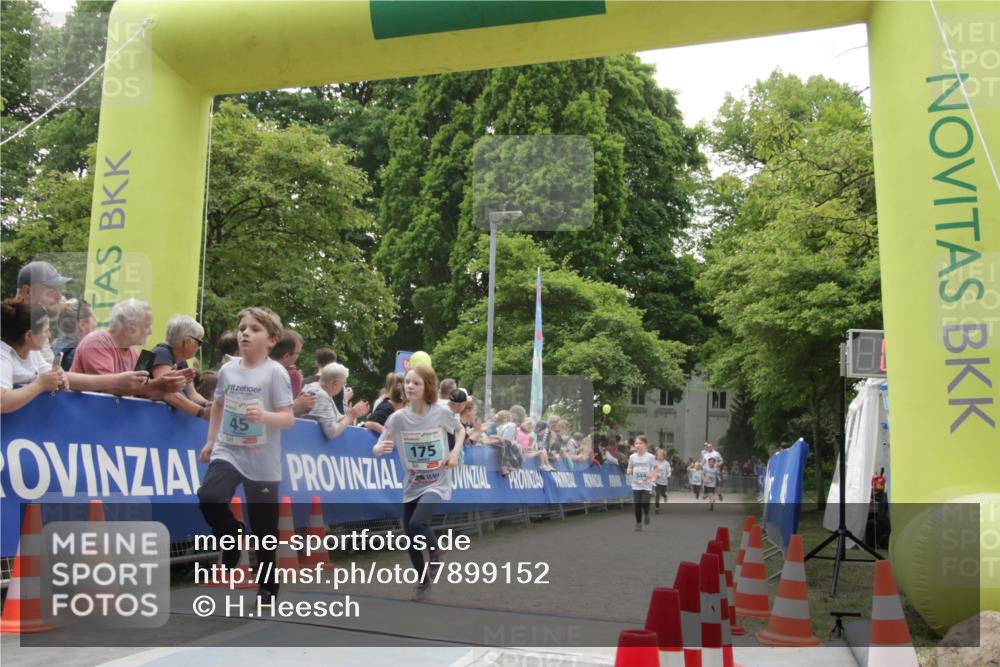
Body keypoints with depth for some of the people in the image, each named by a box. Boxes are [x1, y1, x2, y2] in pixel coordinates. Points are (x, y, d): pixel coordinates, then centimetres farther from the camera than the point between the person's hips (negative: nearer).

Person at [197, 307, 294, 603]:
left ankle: (268, 587, 22)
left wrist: (264, 416, -32)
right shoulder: (228, 369, 4)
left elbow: (288, 419, -14)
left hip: (262, 462, -4)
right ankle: (233, 539, 5)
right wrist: (211, 440, 20)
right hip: (227, 451, 4)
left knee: (264, 528, 4)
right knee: (208, 497, -24)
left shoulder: (275, 372, -10)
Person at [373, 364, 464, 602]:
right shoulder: (397, 418, -12)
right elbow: (376, 450, -14)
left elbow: (460, 430, 8)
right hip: (412, 485, 3)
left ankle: (436, 550, 8)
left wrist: (456, 452, -9)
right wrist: (382, 447, -37)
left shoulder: (441, 413, -13)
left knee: (417, 523, -25)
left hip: (437, 483, -3)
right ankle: (424, 581, 32)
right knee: (410, 538, 7)